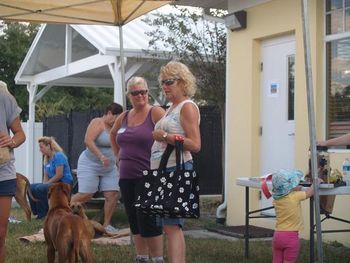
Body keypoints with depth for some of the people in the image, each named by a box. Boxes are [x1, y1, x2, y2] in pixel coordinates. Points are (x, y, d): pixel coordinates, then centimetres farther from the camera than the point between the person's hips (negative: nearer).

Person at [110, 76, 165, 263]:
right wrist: (118, 155, 20)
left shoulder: (156, 113, -8)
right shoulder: (124, 117, 12)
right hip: (126, 177, 7)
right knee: (134, 221, 12)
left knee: (147, 221, -8)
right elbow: (113, 135, 31)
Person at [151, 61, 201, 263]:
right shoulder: (171, 109, 21)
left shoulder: (188, 107, -7)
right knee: (171, 226, 9)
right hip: (162, 171, 9)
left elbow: (195, 145, -17)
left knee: (171, 225, -13)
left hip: (177, 170, -9)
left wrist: (164, 136, -16)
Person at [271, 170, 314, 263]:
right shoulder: (295, 197, -14)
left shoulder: (276, 199, 3)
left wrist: (297, 189, 15)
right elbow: (309, 192, 2)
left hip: (277, 235, 5)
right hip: (291, 236, -5)